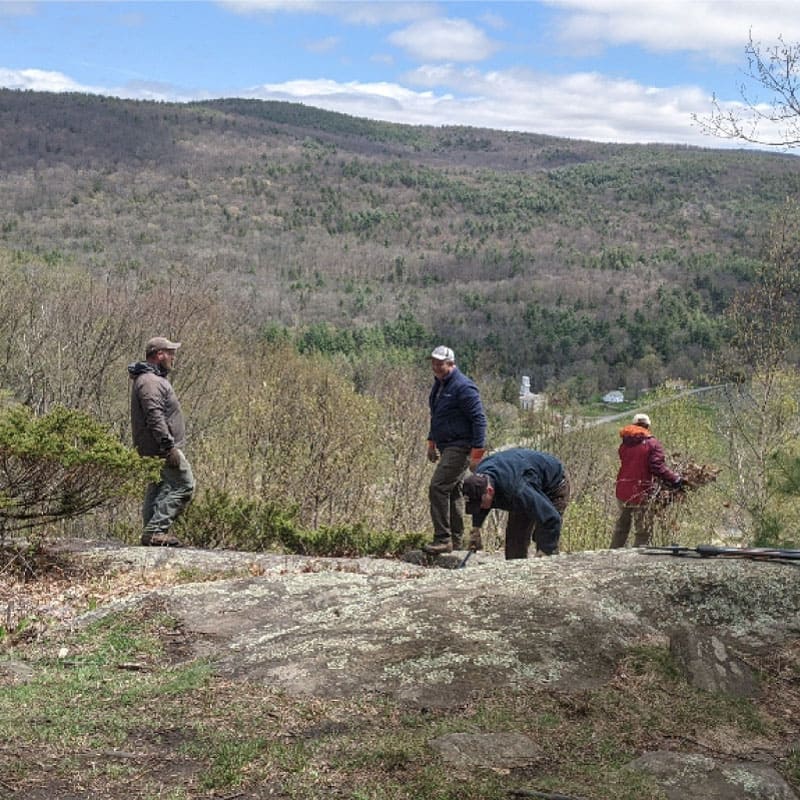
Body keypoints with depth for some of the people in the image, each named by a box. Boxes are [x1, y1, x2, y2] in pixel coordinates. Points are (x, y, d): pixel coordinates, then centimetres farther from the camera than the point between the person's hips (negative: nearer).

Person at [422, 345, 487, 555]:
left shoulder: (463, 387, -16)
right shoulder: (439, 385, 13)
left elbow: (479, 420, -19)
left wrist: (477, 453, -21)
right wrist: (432, 442, 25)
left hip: (460, 447, -10)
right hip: (446, 447, 10)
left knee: (438, 487, -16)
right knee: (453, 492, 13)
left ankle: (443, 539, -13)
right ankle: (455, 541, 20)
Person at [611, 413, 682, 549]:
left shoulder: (624, 444, 9)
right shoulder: (652, 443, -6)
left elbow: (627, 465, 7)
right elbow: (657, 466, -17)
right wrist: (675, 479, -13)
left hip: (623, 491, 5)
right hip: (642, 493, -5)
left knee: (621, 528, 19)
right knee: (643, 532, 3)